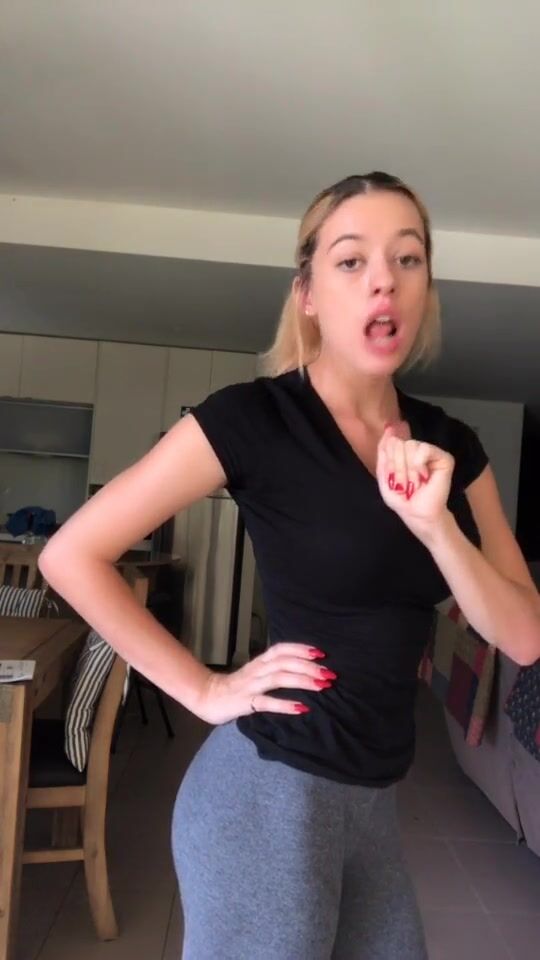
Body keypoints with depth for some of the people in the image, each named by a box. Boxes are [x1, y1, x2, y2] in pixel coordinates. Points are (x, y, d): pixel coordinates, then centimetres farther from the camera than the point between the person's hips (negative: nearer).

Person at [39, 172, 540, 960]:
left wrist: (434, 522, -18)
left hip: (372, 796, 6)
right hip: (272, 791, -6)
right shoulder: (254, 417, -15)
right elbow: (71, 555, -12)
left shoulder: (449, 445, 2)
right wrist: (205, 691, -12)